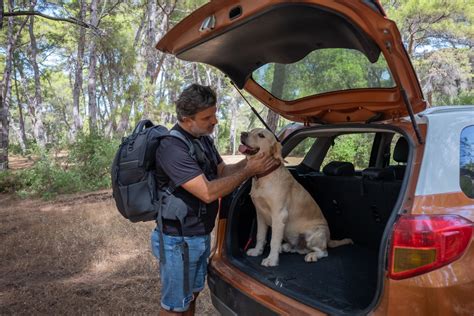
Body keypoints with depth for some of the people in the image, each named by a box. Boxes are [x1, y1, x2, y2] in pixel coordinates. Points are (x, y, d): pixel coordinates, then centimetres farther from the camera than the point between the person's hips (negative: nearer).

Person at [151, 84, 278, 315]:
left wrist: (250, 160, -5)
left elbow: (223, 171, 12)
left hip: (200, 236, 9)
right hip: (179, 241, -8)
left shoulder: (204, 139, 4)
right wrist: (249, 170, -22)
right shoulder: (172, 147, -26)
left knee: (192, 294, 24)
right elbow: (208, 192, -30)